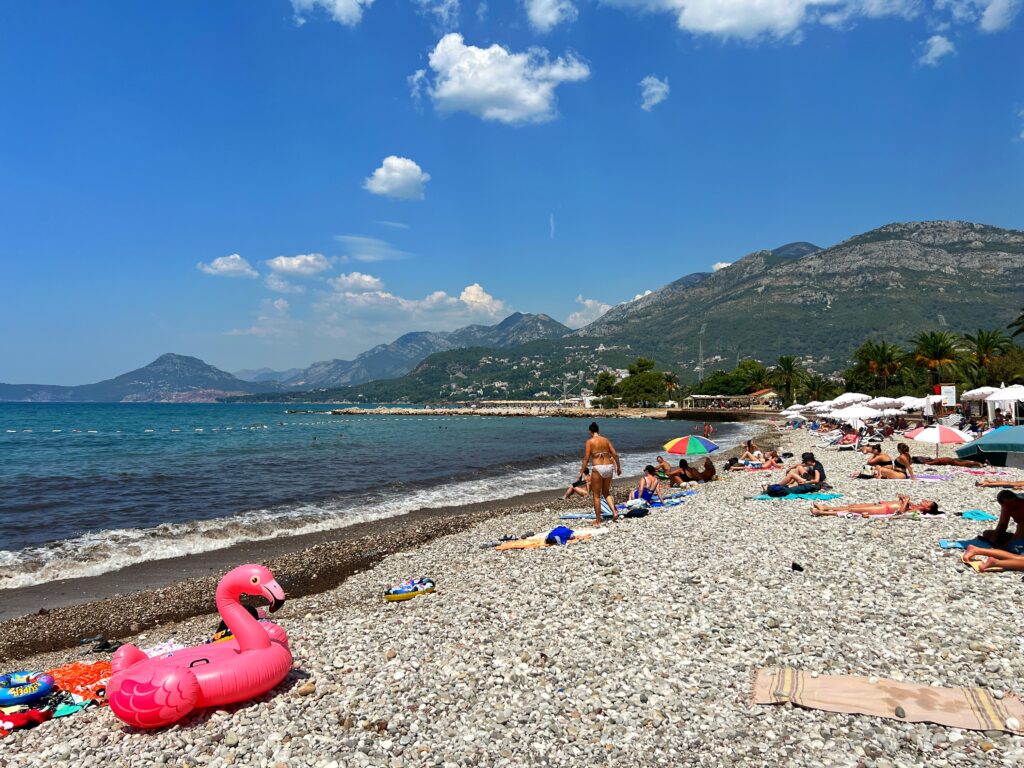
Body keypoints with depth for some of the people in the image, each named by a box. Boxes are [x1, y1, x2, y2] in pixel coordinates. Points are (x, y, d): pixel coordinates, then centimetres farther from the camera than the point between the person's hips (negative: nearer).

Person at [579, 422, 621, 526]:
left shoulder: (590, 441, -4)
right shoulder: (606, 440, 8)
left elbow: (586, 458, -8)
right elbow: (615, 455, 6)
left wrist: (581, 473, -3)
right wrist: (618, 467, 20)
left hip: (598, 468, -5)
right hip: (609, 467, 5)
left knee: (596, 495, 8)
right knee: (606, 492, 22)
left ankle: (598, 520, 11)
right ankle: (614, 511, 2)